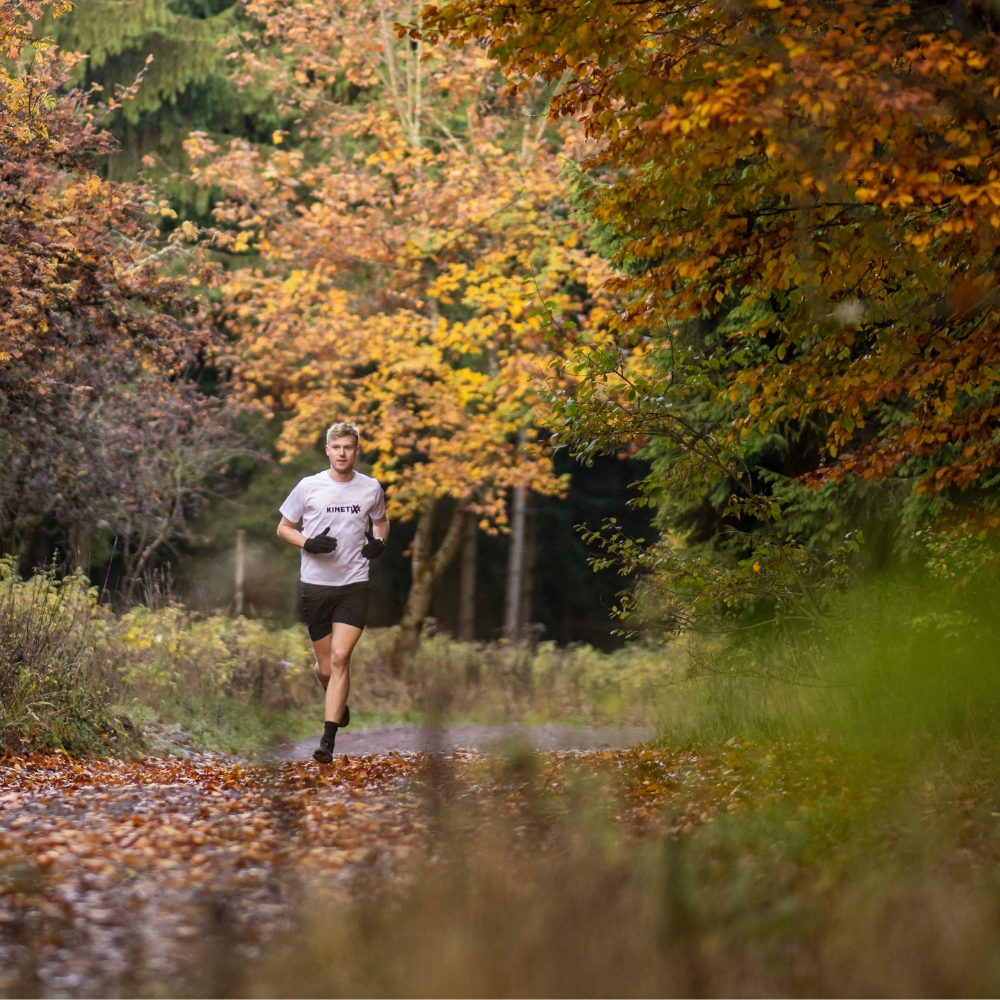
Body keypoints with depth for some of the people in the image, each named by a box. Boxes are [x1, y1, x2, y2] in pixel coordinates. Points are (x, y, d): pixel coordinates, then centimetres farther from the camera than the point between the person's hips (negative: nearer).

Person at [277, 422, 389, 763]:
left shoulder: (371, 488, 3)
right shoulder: (308, 487, -2)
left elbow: (380, 521, 23)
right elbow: (283, 528, 6)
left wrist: (379, 541, 1)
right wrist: (307, 543, -13)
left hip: (354, 585, 0)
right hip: (315, 584, 0)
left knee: (340, 658, -15)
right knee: (325, 667, 6)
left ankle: (328, 741, -15)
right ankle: (338, 704, 41)